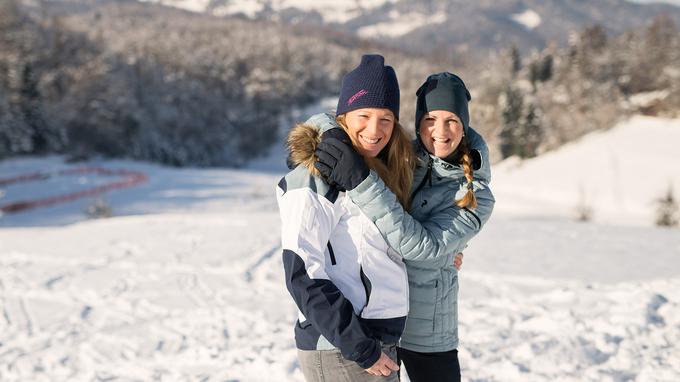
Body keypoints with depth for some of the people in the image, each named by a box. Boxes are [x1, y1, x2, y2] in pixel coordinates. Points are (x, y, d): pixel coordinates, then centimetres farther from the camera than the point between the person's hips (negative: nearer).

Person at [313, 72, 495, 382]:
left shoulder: (476, 198, -10)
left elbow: (420, 245, -26)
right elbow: (327, 124, 8)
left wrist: (360, 181, -33)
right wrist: (327, 134, -17)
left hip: (424, 329, -2)